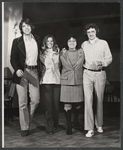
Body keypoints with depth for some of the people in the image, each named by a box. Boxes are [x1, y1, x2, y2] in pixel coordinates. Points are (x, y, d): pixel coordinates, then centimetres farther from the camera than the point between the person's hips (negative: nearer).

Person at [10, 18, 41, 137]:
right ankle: (24, 128, 12)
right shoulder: (17, 41, 2)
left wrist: (39, 71, 10)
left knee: (35, 100, -1)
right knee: (23, 102, 0)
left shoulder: (37, 40, 11)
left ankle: (27, 121, 24)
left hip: (34, 72, 3)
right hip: (22, 72, -3)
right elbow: (13, 59, -1)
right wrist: (17, 69, -18)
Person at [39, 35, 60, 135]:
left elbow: (59, 65, 17)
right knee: (48, 103, -7)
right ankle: (49, 126, -1)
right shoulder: (42, 53, 10)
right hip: (46, 80, -1)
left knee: (56, 102, 1)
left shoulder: (57, 52, 14)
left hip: (56, 79, 2)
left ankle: (55, 124, 16)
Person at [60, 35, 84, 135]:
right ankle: (69, 125, 4)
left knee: (78, 103, 5)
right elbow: (65, 65, 2)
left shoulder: (81, 52, 9)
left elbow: (79, 65, 2)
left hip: (78, 80, 1)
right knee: (67, 104, -5)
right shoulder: (63, 53, 8)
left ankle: (76, 121, 31)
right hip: (66, 81, -1)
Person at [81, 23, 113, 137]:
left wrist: (101, 63, -16)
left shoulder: (103, 43, 5)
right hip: (87, 73, 1)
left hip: (100, 73, 0)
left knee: (99, 99, 7)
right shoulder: (84, 45, 11)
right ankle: (90, 129, -7)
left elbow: (109, 58, 2)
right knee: (88, 99, -9)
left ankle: (99, 125, 24)